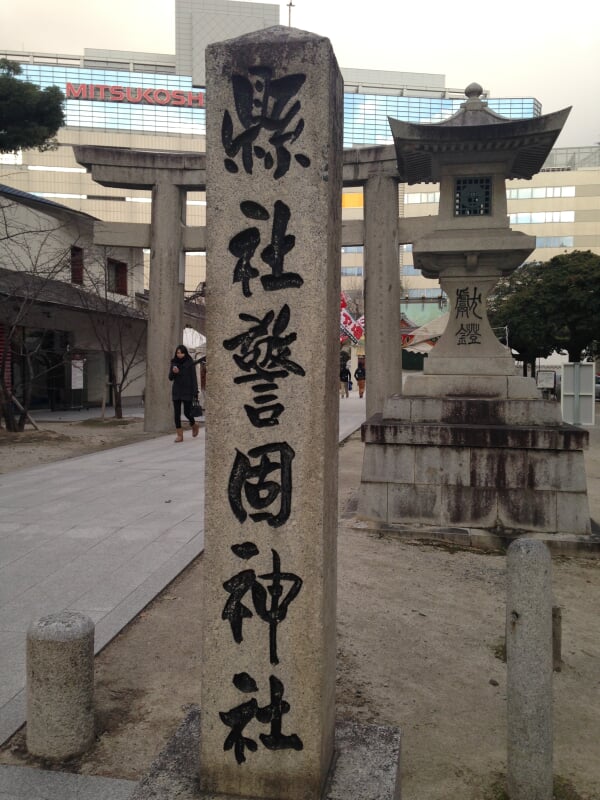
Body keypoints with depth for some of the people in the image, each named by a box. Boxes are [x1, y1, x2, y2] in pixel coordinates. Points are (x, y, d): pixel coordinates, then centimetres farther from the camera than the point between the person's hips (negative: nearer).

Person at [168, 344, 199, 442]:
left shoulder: (190, 363, -6)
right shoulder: (174, 363, 5)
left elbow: (194, 378, -7)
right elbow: (170, 378, 4)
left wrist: (195, 393, -13)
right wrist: (173, 372, -18)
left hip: (187, 391, -3)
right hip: (176, 391, 3)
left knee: (187, 413, -5)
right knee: (176, 413, -4)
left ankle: (194, 425, 26)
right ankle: (179, 435, 2)